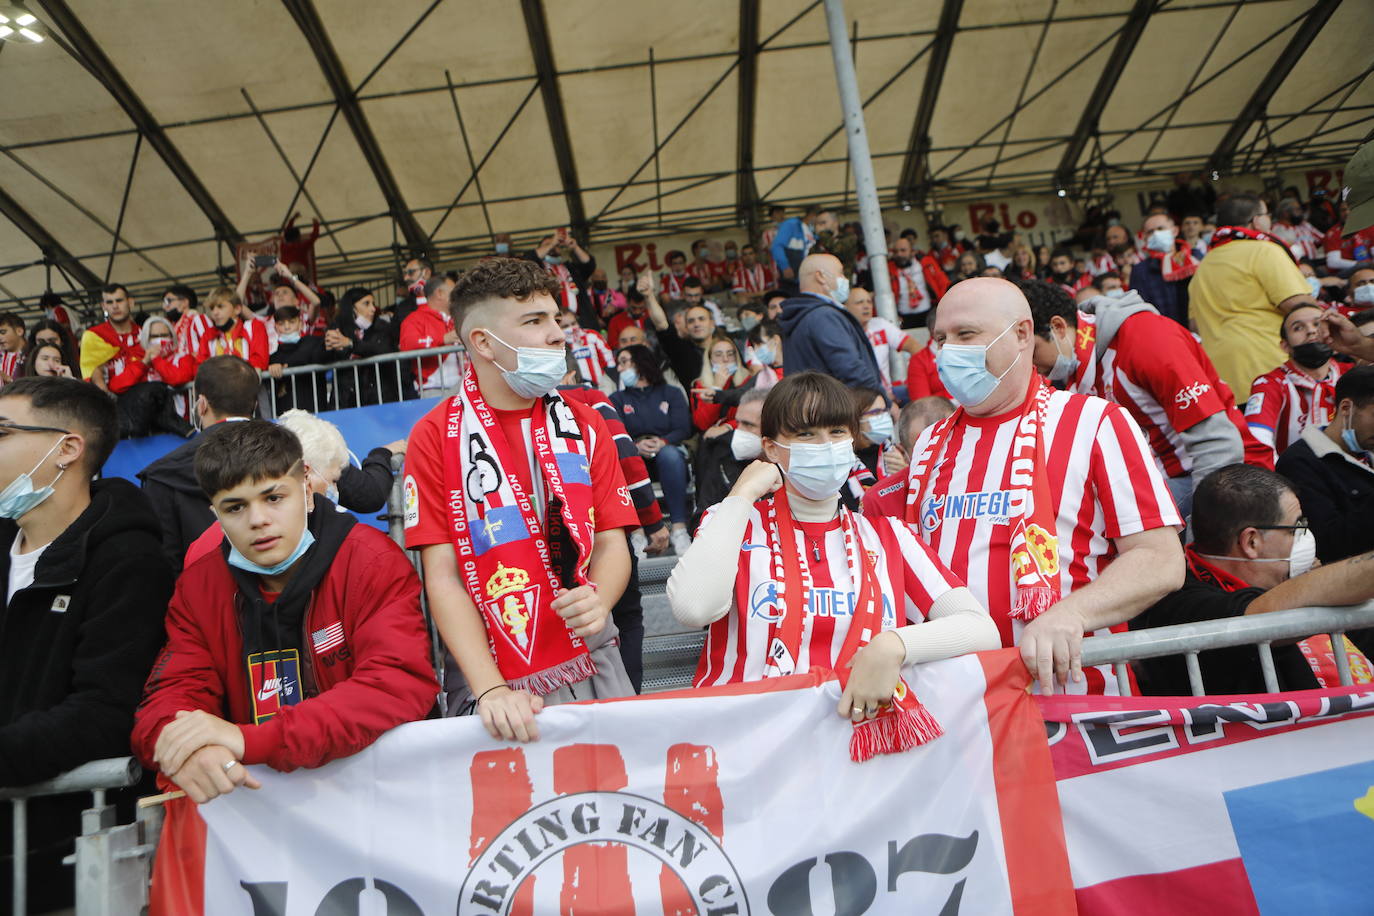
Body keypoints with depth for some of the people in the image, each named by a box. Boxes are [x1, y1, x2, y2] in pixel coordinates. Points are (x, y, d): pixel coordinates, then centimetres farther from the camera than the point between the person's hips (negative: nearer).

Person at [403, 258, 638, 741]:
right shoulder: (436, 436, -4)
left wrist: (599, 601, -16)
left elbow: (611, 541, 5)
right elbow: (442, 578, -7)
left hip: (591, 663, 3)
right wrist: (490, 690, -16)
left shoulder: (585, 424, 7)